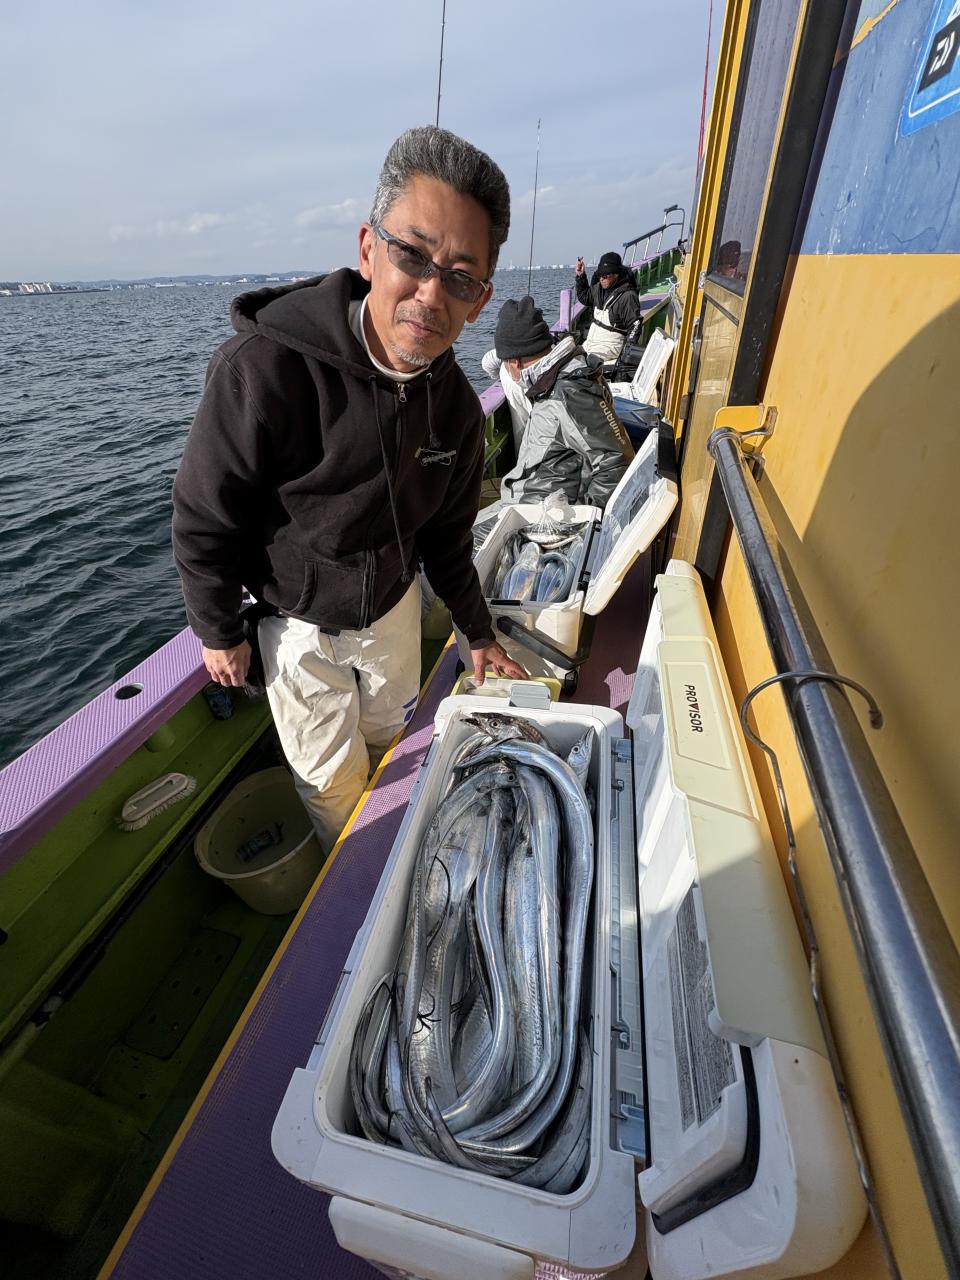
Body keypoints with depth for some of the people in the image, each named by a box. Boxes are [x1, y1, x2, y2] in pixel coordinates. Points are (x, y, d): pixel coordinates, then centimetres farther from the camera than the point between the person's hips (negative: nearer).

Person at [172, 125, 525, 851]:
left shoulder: (457, 406, -12)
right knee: (334, 780, 12)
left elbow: (447, 535, 1)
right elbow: (204, 524, -18)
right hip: (298, 623, -4)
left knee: (387, 742, 26)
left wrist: (479, 633, 8)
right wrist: (219, 634, -8)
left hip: (393, 604, 5)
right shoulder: (263, 370, -30)